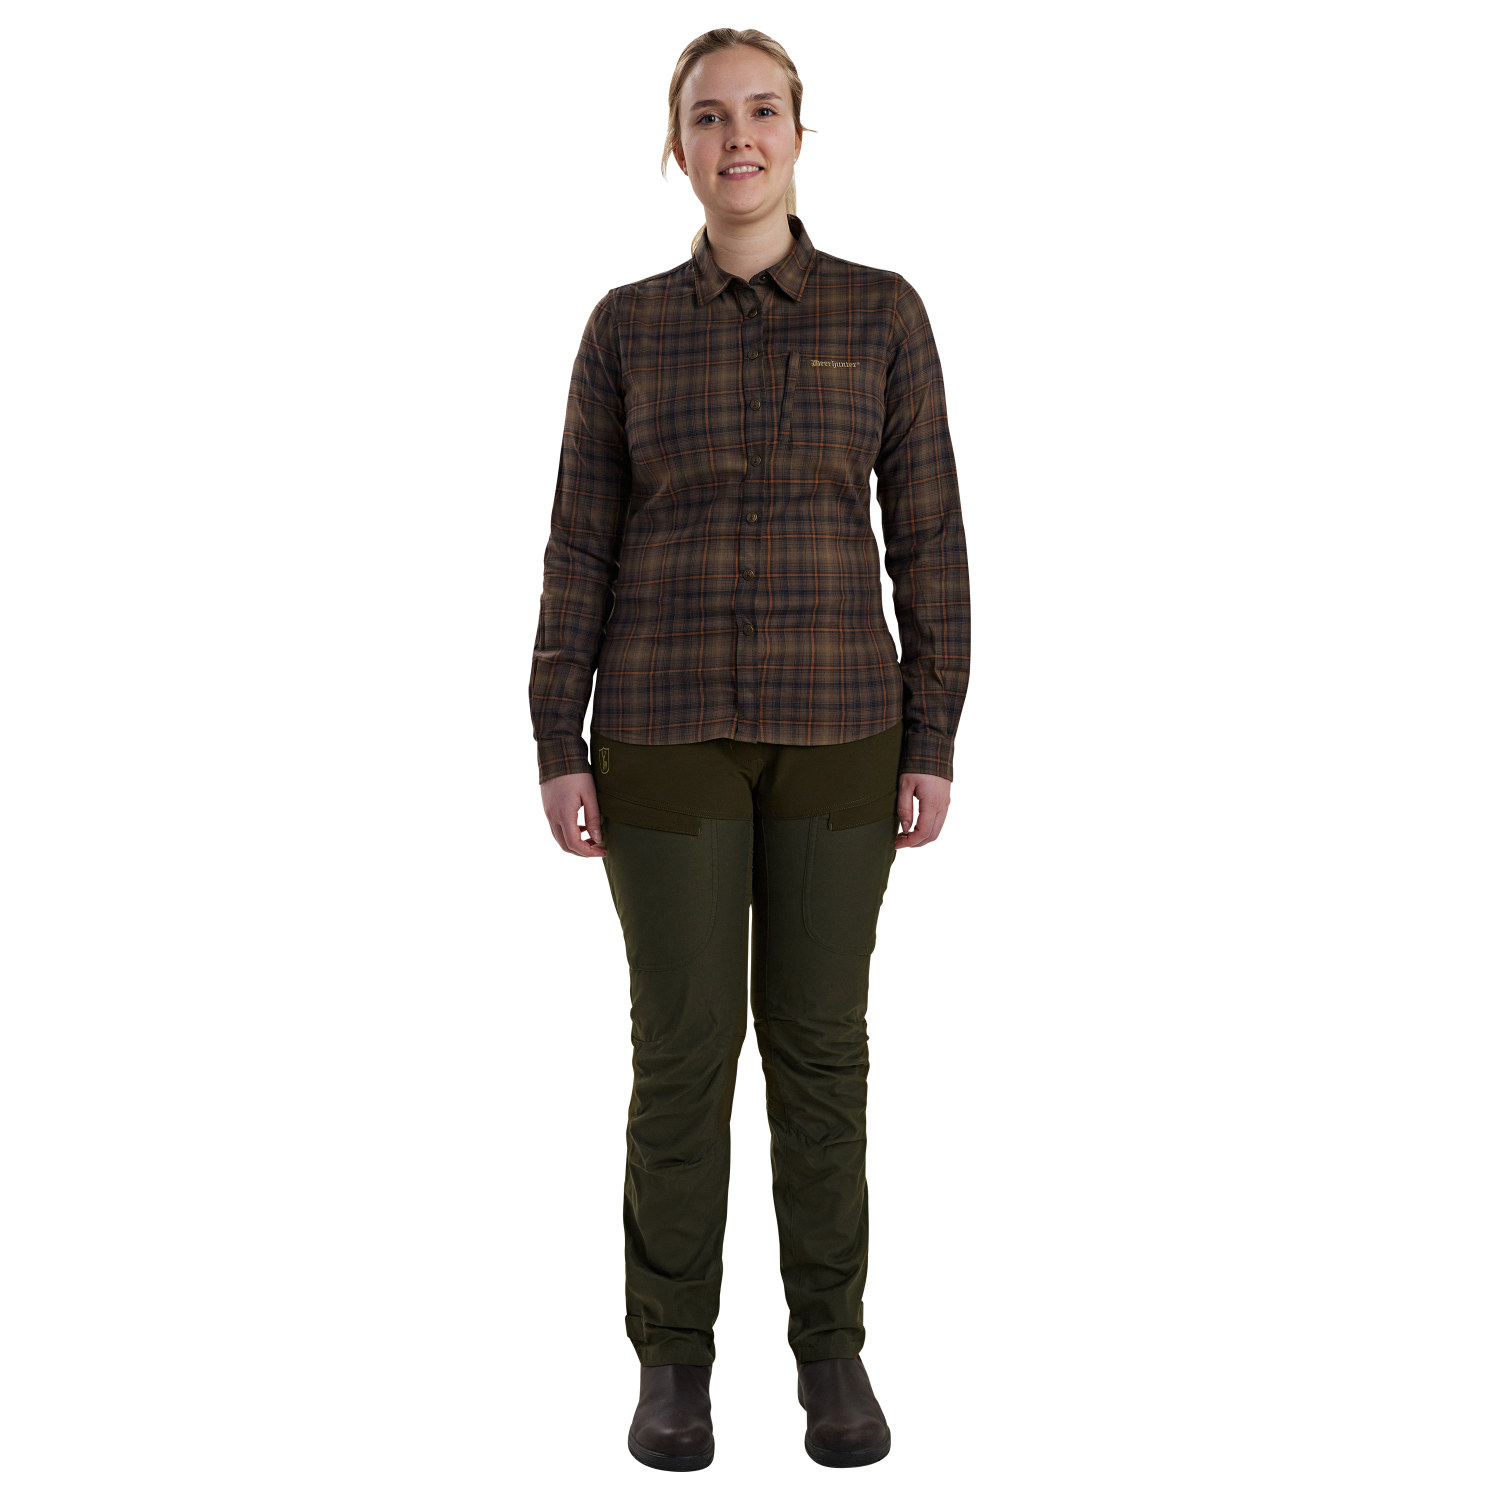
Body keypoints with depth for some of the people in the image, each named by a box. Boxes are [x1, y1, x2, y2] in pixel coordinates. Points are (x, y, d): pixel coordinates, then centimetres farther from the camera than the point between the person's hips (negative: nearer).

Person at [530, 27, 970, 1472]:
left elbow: (928, 537, 1)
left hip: (833, 719, 0)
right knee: (683, 1042, 3)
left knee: (819, 1037, 6)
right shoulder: (628, 326, 5)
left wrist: (933, 745, -4)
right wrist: (557, 748, -3)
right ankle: (673, 1355, 19)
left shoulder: (882, 312, 3)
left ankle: (830, 1347, 22)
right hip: (669, 722, 0)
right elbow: (581, 543, 3)